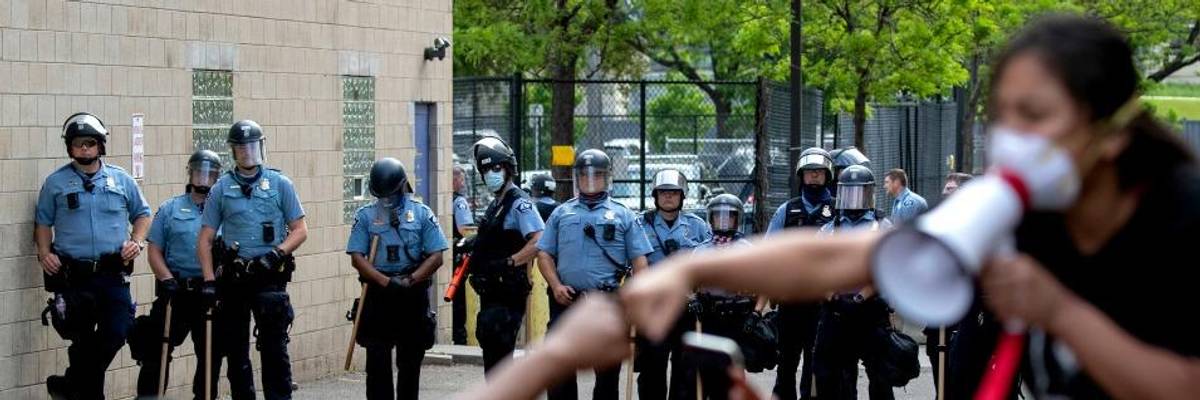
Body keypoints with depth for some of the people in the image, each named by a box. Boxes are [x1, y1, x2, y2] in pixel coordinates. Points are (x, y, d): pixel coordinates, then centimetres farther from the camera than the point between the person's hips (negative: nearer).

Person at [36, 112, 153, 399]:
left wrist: (136, 242, 1)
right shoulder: (56, 182, 5)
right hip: (73, 276, -1)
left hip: (113, 274, 2)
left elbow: (142, 214, 17)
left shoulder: (121, 180, 8)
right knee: (82, 340, -3)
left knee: (116, 333, -6)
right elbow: (43, 222, 11)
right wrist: (44, 253, -4)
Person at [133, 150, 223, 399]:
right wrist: (167, 279, -10)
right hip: (176, 291, 0)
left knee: (210, 355, 7)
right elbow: (154, 250, 6)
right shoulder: (170, 210, 9)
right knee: (156, 351, -5)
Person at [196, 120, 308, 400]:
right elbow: (205, 240, 8)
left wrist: (276, 253, -13)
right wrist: (209, 281, -3)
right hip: (233, 279, 3)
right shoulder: (221, 189, 8)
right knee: (235, 349, 9)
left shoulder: (280, 184, 4)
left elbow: (300, 230, 4)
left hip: (270, 277, -3)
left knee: (274, 346, -7)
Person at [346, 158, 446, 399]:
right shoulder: (366, 216, 3)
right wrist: (387, 282, -17)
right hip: (378, 296, 0)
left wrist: (410, 281, -15)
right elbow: (357, 257, -4)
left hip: (413, 296, 0)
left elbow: (436, 257, -2)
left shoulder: (422, 214, 2)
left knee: (410, 360, 8)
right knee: (377, 361, -4)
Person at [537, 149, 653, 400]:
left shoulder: (624, 216, 10)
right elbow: (544, 254, 12)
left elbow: (639, 261, 5)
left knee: (607, 374, 4)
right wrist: (556, 285, -5)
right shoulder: (562, 214, 15)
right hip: (567, 301, 1)